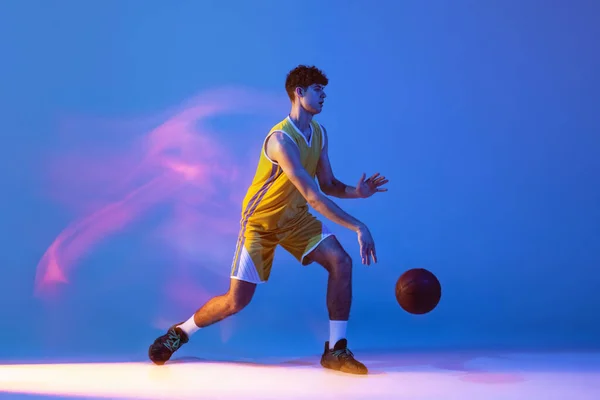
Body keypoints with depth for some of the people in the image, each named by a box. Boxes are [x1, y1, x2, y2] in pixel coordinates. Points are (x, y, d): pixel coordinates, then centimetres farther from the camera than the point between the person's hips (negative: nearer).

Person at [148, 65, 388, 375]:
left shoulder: (319, 133, -1)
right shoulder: (281, 139, -29)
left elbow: (328, 185, 3)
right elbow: (313, 196, -35)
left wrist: (356, 192, -18)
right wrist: (358, 227, -35)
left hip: (296, 218, 7)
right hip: (261, 221, -7)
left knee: (341, 262, -14)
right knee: (236, 301, -8)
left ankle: (336, 350, -5)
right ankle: (180, 332, 20)